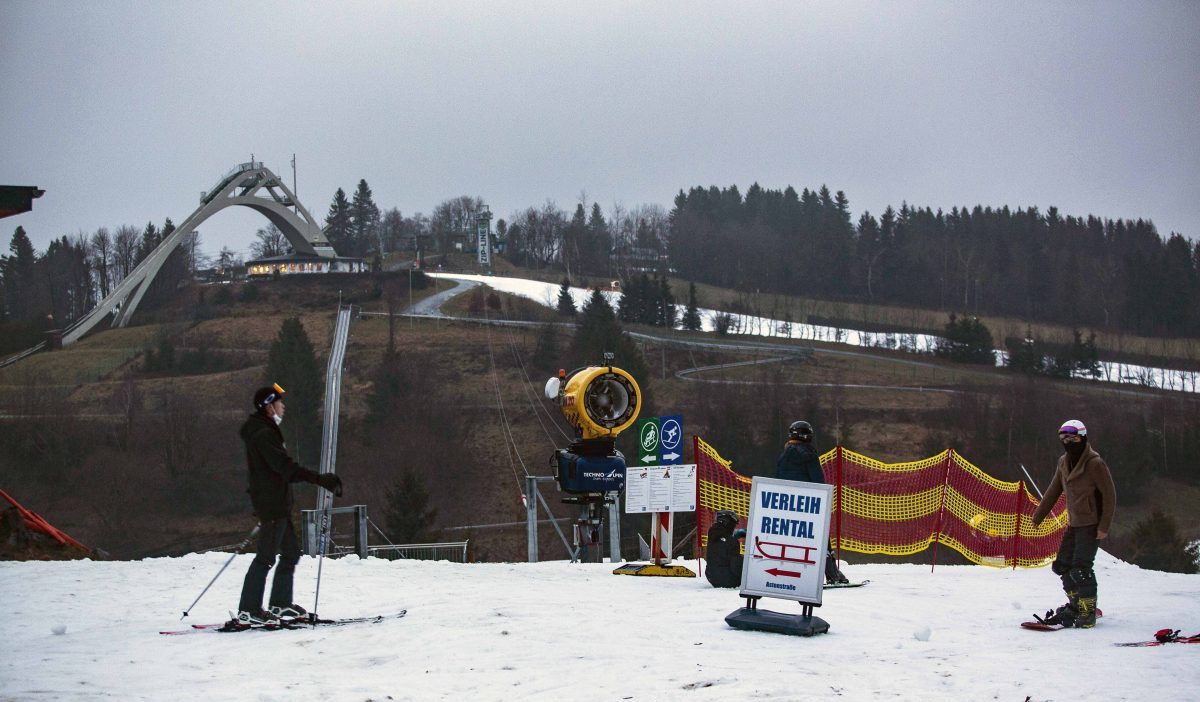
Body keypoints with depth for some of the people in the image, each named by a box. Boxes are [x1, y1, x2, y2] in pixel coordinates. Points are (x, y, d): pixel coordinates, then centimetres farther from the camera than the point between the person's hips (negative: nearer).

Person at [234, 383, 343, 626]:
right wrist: (320, 479, -28)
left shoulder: (265, 431, 18)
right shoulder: (264, 434, -15)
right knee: (266, 556, -9)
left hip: (277, 504, 11)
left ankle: (280, 603, 20)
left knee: (290, 553, 15)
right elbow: (285, 467, -25)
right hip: (272, 504, -11)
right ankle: (248, 611, -9)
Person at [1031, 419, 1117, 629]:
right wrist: (1038, 515, 18)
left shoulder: (1095, 463, -14)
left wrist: (1104, 526, -16)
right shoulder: (1064, 462, 9)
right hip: (1074, 523, 8)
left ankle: (1088, 612, -4)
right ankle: (1075, 605, 21)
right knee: (1063, 565, 7)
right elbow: (1053, 491, 18)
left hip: (1091, 525, -8)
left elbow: (1109, 495, -13)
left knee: (1080, 568, -13)